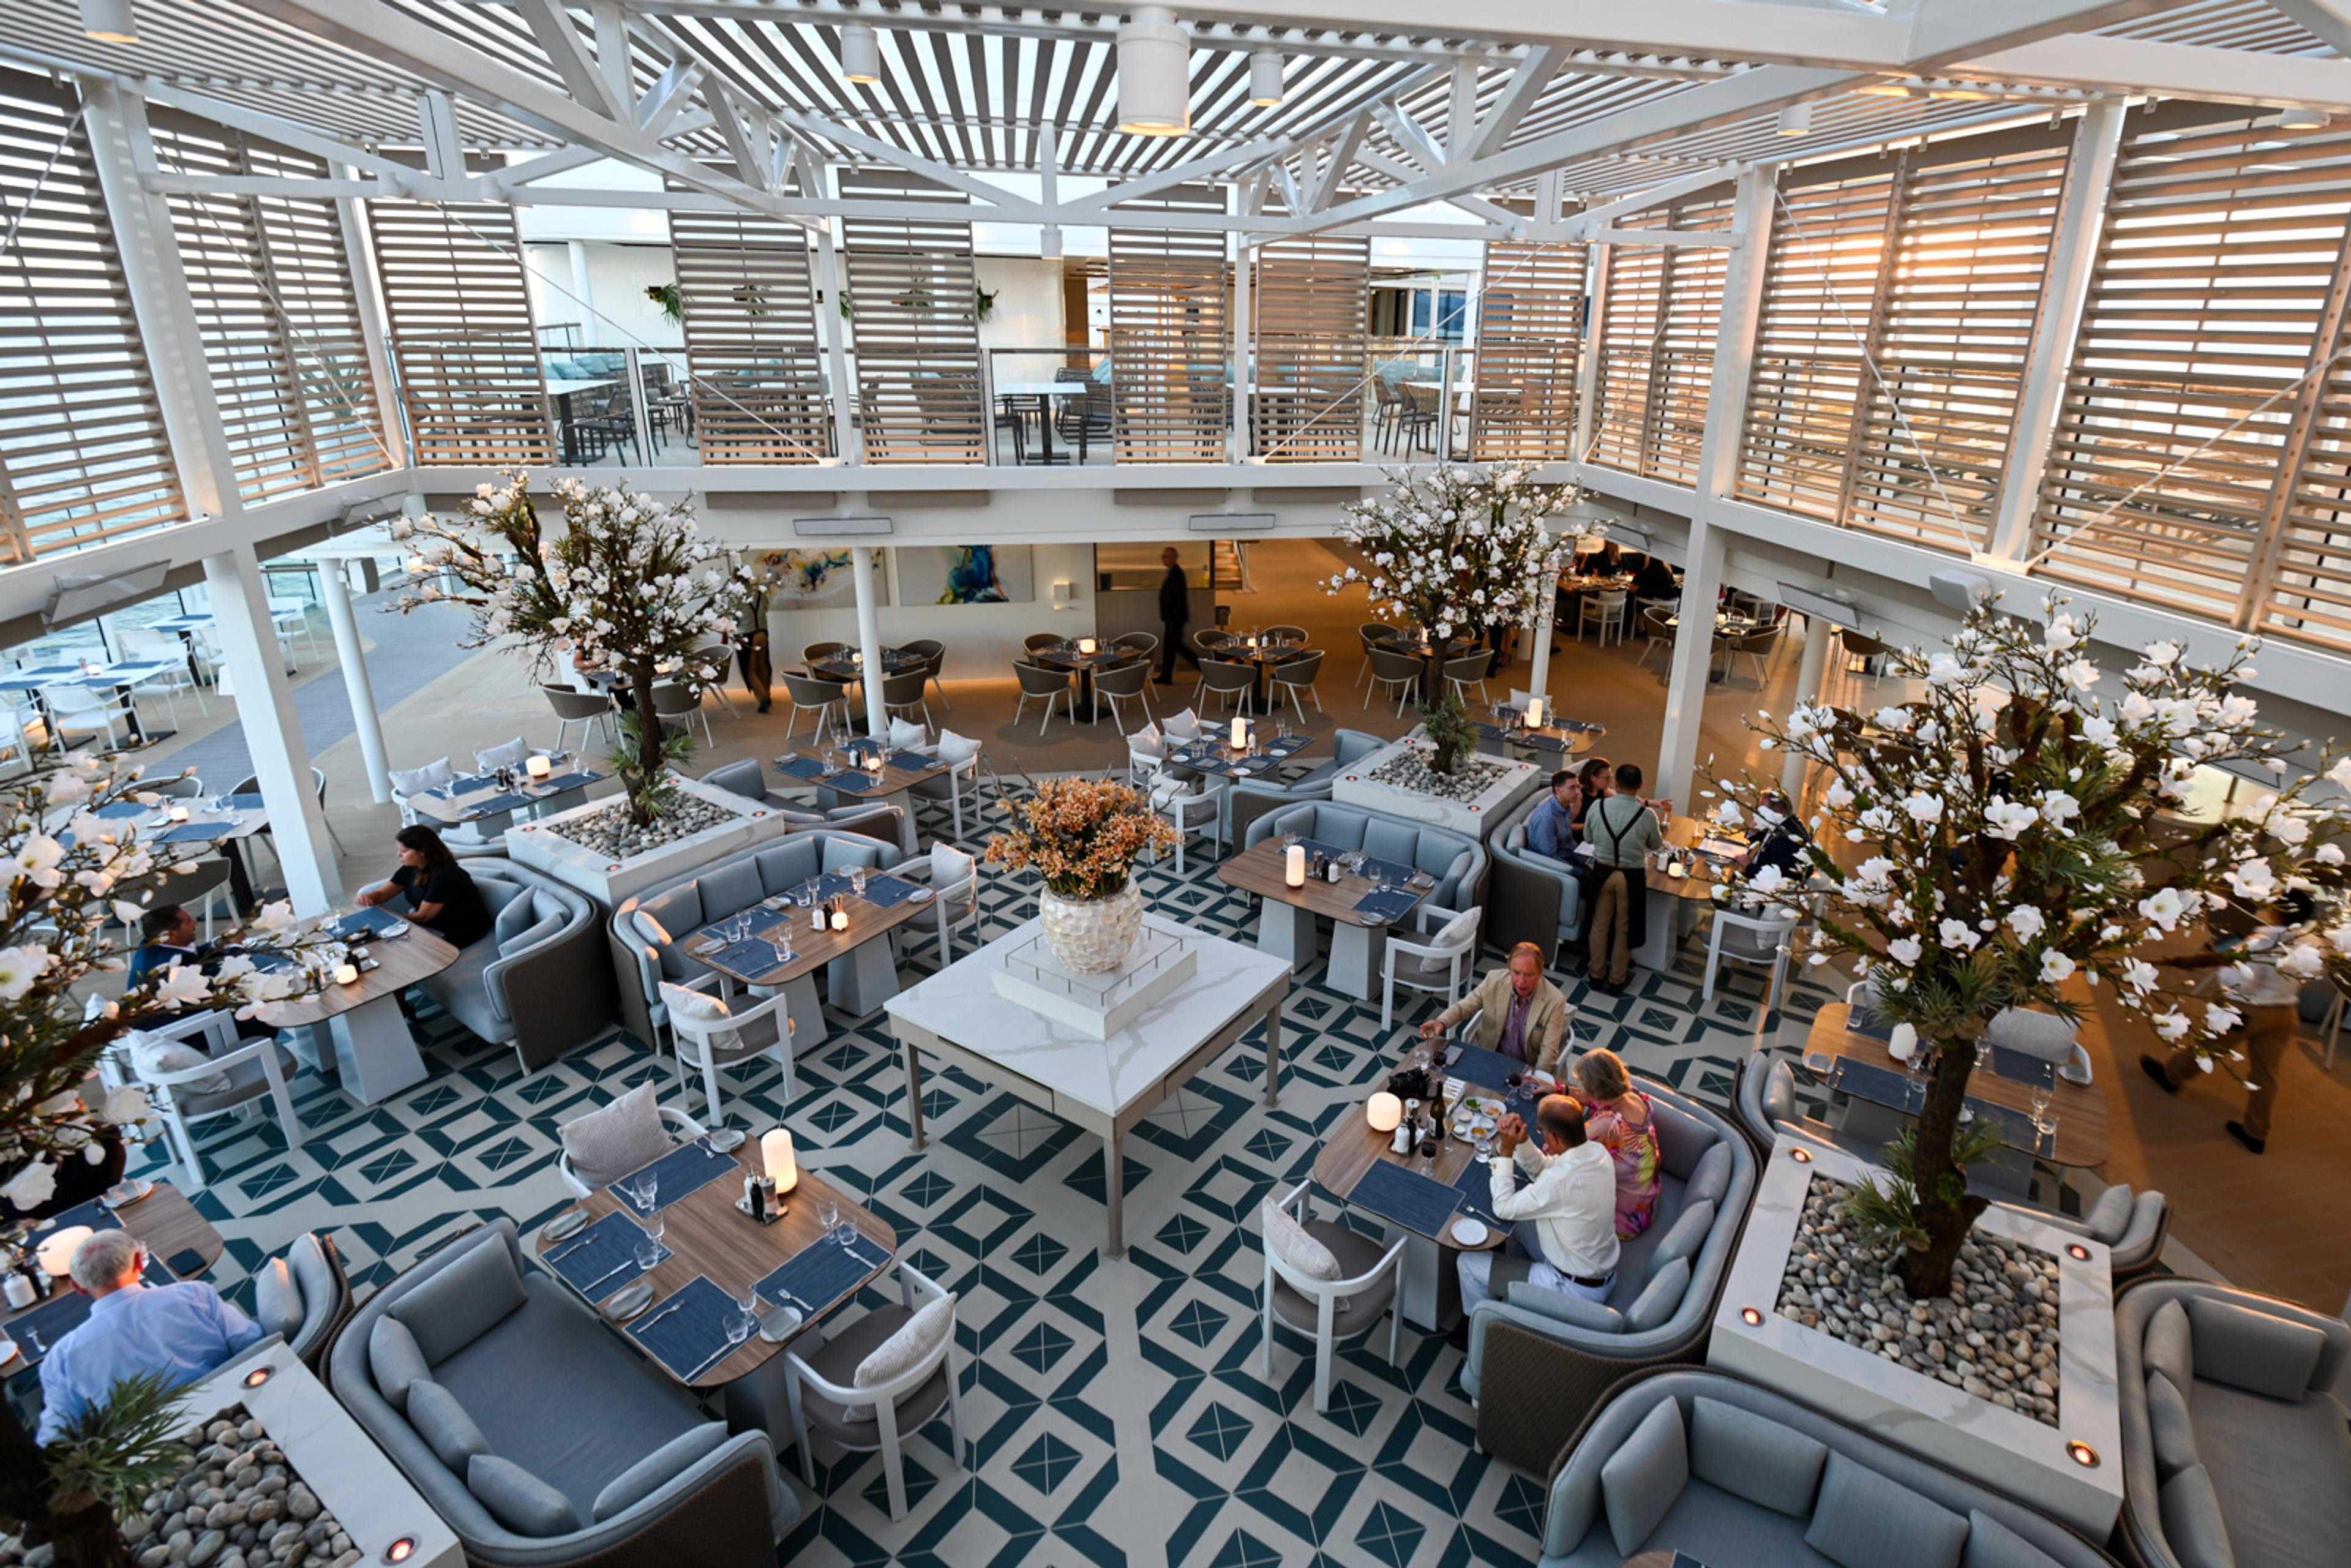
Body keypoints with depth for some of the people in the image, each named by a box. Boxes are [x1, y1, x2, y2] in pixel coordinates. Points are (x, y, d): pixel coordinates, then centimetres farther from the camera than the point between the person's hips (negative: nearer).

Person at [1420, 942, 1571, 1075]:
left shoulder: (1555, 1001, -17)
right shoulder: (1494, 981, -11)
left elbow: (1549, 1050, -13)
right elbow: (1463, 1007, -2)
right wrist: (1441, 1023, -22)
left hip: (1526, 1067, -2)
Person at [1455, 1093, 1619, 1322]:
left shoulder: (1561, 1181, -35)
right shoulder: (1597, 1152, -10)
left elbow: (1503, 1209, -20)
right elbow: (1542, 1170, 8)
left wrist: (1506, 1152, -16)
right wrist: (1521, 1142, -8)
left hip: (1574, 1288, -8)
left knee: (1468, 1263, 1)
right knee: (1519, 1216, 22)